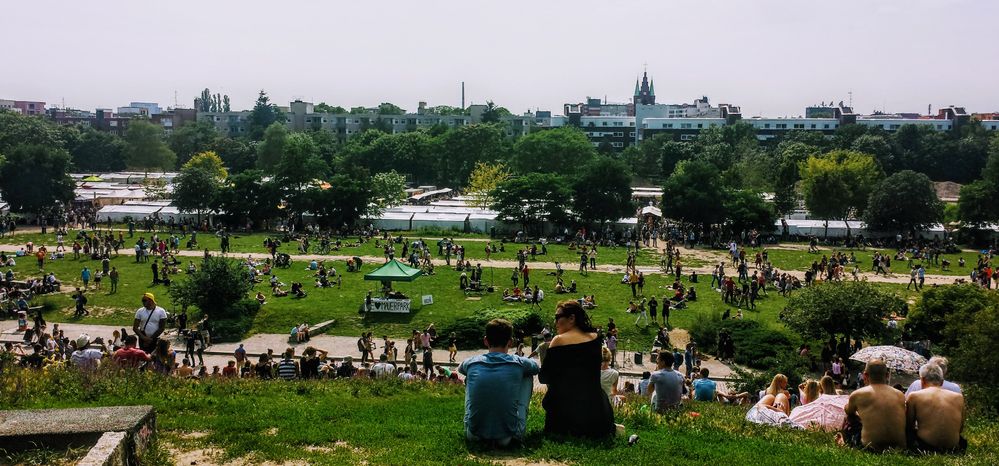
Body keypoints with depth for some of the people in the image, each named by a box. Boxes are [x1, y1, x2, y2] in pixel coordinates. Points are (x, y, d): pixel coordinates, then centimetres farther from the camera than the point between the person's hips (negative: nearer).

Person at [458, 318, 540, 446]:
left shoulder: (471, 363, 1)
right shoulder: (518, 363, -4)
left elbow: (460, 369, 30)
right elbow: (536, 367, 22)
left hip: (475, 432, 2)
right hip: (509, 434, -2)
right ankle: (507, 436, 9)